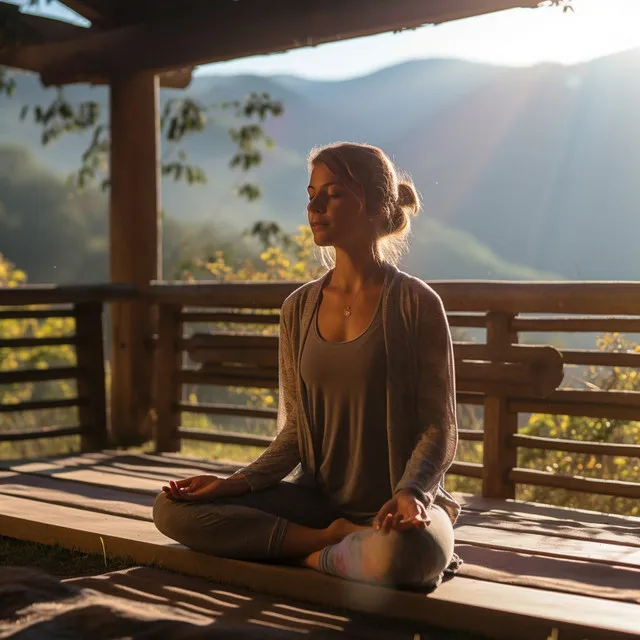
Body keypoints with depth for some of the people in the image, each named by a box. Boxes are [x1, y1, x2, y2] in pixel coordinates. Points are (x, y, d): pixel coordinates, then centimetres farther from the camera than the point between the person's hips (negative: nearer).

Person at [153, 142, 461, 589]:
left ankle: (314, 554, -10)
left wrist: (410, 492, -26)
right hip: (318, 499, 5)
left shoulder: (416, 304, -7)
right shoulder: (299, 309, 7)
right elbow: (296, 431, 10)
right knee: (173, 508, -12)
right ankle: (337, 539, -12)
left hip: (400, 505, -5)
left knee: (404, 555, -41)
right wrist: (238, 483, -6)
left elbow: (440, 428, -7)